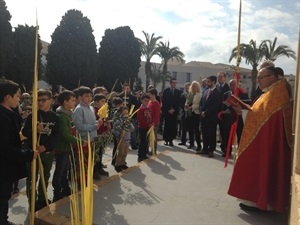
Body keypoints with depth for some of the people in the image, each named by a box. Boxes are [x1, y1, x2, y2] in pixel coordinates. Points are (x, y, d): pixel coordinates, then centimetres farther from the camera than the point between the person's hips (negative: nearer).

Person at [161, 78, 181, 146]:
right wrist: (168, 110, -7)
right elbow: (164, 101, 0)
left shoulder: (178, 92, 9)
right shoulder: (165, 91, 4)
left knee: (173, 126, -3)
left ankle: (171, 140, 2)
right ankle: (166, 140, 7)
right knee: (167, 126, -1)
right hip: (166, 111, -1)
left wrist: (174, 109, -6)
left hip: (174, 111, 1)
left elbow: (178, 102, 5)